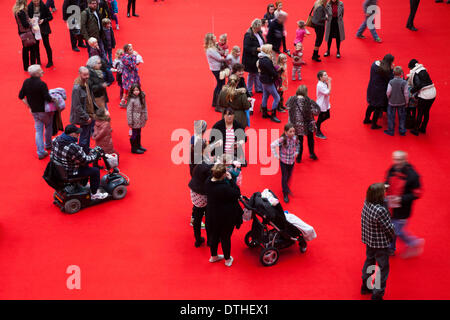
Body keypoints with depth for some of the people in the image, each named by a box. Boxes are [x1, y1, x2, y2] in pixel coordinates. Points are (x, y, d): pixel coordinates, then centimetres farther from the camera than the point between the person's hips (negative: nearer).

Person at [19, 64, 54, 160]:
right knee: (48, 127, 21)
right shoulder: (41, 84, -23)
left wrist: (29, 106, 10)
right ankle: (48, 145, 38)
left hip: (34, 111, 5)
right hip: (44, 111, -5)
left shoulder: (26, 82, -3)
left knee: (38, 131, 12)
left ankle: (40, 152, 11)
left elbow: (21, 96, 3)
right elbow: (48, 98, -27)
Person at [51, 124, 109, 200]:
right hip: (69, 174, -9)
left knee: (84, 165, 28)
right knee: (95, 171, 1)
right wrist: (94, 152, -1)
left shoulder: (57, 139, -8)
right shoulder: (74, 148, -34)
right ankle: (94, 194, 16)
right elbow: (86, 160, -21)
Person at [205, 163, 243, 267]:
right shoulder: (224, 188, -35)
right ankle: (227, 259, 36)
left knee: (213, 235, 25)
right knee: (225, 237, 15)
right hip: (226, 217, -6)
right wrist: (230, 179, -17)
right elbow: (237, 194, -19)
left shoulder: (208, 182, -15)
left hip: (212, 215, 6)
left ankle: (213, 256, 47)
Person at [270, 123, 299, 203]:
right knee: (284, 177, 4)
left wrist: (296, 152, 6)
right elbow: (272, 145, -23)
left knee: (289, 176, 21)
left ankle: (286, 187, 49)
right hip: (284, 161, -4)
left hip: (292, 160, 4)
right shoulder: (282, 139, -26)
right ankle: (285, 194, 17)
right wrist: (276, 156, -19)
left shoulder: (295, 138, -11)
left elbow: (297, 145, 12)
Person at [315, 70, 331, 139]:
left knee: (327, 116, 23)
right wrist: (329, 83, -26)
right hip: (321, 105, -9)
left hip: (326, 104, 9)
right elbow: (328, 92, -31)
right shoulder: (320, 85, -28)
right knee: (320, 118, 8)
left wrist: (328, 83, -3)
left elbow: (328, 92, 5)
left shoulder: (324, 83, 1)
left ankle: (317, 125, 42)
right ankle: (318, 133, 26)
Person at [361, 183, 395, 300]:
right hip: (380, 243, -8)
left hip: (369, 240, 8)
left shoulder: (366, 203, -11)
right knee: (382, 268, 8)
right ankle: (377, 295, 15)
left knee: (369, 261, 26)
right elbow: (389, 228, -19)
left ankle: (365, 286, 43)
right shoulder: (381, 211, -33)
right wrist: (392, 236, 1)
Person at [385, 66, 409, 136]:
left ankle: (390, 131, 18)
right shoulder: (404, 82, -14)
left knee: (391, 117, 11)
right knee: (402, 117, 15)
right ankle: (402, 131, 22)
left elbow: (388, 92, -12)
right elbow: (406, 94, -10)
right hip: (402, 103, 1)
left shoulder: (391, 82, -15)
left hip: (392, 102, -1)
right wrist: (406, 102, 5)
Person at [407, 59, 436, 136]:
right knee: (426, 112, 19)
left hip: (424, 95, -7)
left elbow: (418, 85, -21)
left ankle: (416, 130, 17)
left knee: (420, 113, 6)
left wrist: (411, 91, -8)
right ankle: (423, 128, 32)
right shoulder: (423, 70, 12)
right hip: (433, 93, 7)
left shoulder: (414, 73, -10)